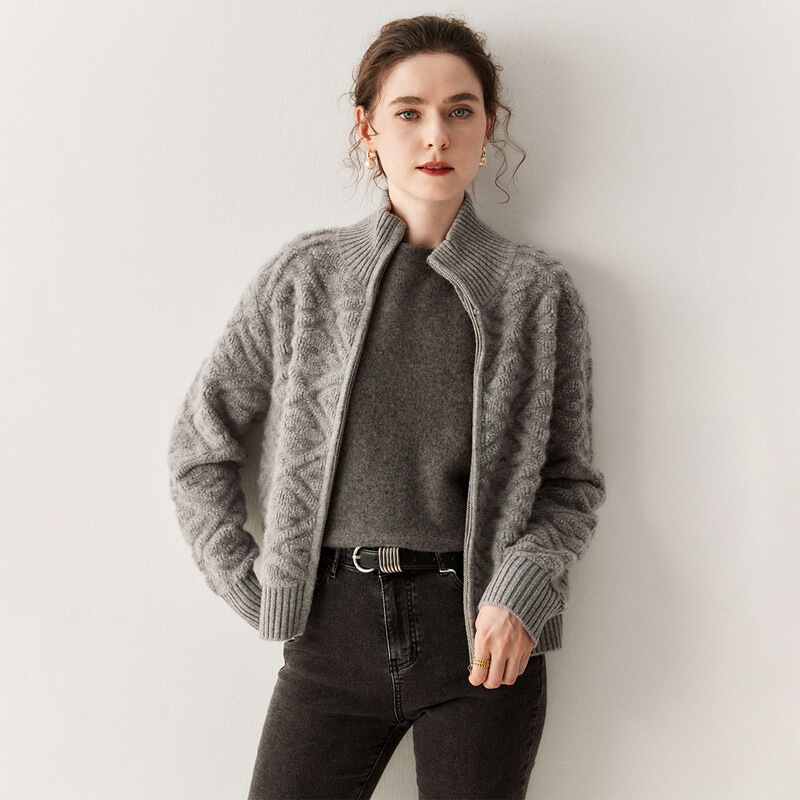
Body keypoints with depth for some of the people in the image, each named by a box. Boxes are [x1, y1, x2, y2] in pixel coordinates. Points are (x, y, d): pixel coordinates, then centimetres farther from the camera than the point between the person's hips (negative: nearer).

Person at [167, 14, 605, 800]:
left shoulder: (537, 292, 1)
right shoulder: (303, 275, 2)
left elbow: (572, 481, 5)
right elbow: (199, 441, 9)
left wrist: (521, 591, -12)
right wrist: (246, 584, 3)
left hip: (483, 635, 0)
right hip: (334, 627, 1)